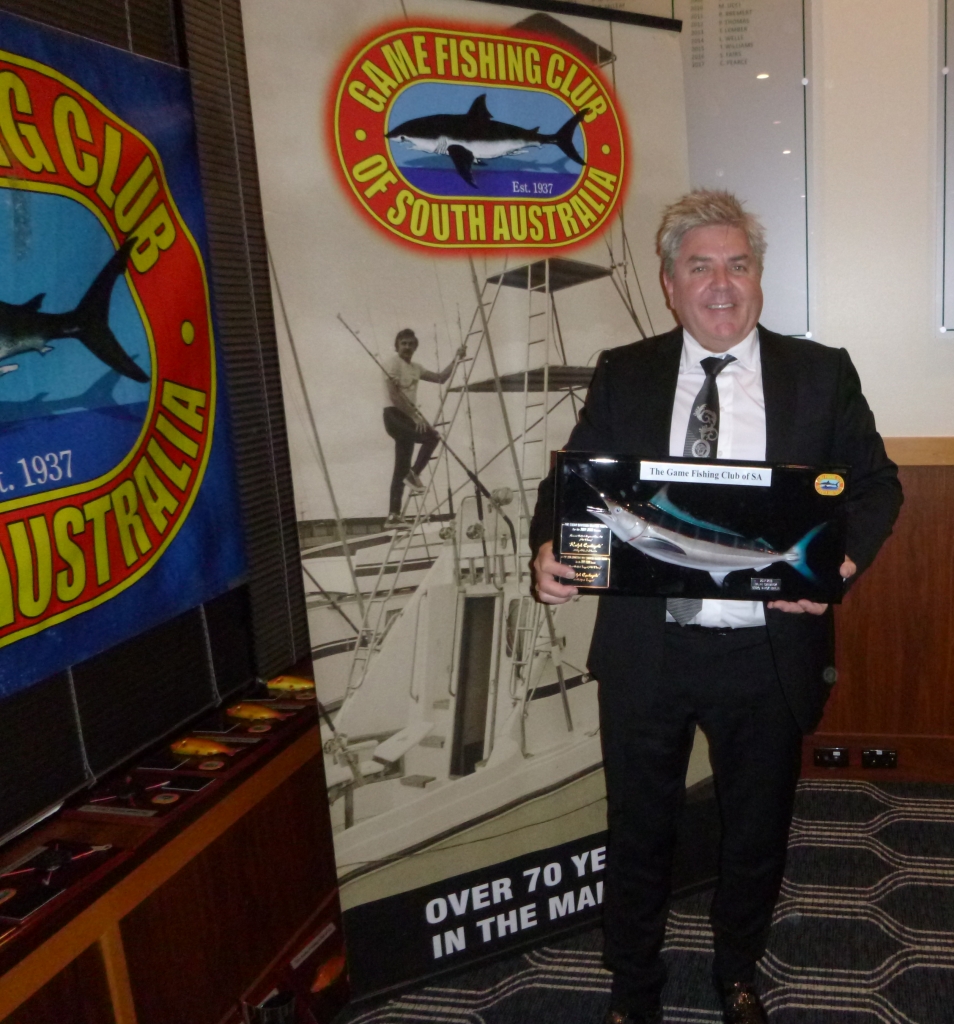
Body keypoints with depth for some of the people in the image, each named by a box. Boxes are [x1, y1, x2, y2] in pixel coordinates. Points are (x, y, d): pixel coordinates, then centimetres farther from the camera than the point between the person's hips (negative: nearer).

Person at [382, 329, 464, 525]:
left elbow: (440, 378, 22)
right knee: (432, 436, -24)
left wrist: (455, 360, 10)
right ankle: (414, 474, -13)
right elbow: (394, 395, -17)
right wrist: (416, 416, -22)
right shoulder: (393, 363, -7)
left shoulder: (415, 367, 18)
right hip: (394, 415, -8)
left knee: (401, 468, 4)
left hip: (407, 417, 8)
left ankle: (393, 515, 5)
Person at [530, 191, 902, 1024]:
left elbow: (876, 482, 1)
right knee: (639, 829, 16)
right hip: (647, 650, 0)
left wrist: (842, 558, -19)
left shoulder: (821, 373, 1)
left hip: (768, 652, 1)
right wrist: (549, 548, -17)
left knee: (758, 831, 20)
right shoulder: (623, 375, 3)